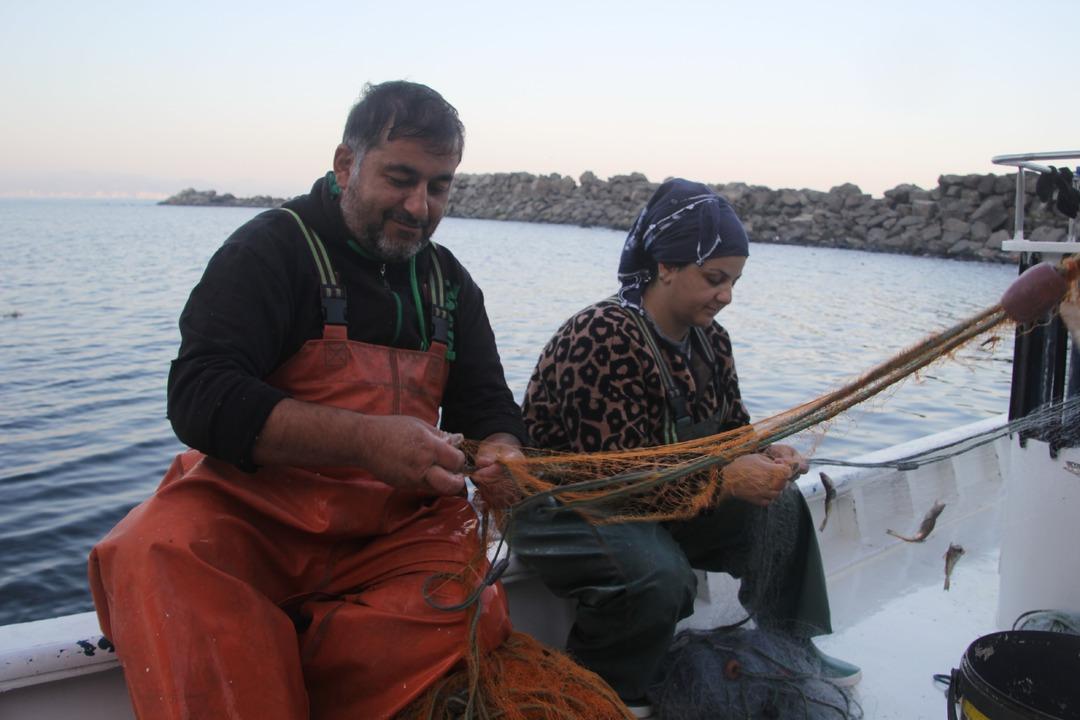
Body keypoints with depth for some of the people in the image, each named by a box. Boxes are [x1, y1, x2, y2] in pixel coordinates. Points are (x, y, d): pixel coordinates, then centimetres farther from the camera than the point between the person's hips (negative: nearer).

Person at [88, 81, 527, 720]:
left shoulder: (449, 279, 15)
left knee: (469, 618, -26)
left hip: (399, 525, 5)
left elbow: (488, 406, 16)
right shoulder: (273, 248, -2)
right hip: (255, 507, -4)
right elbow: (200, 398, -14)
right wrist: (365, 440, -27)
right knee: (159, 552, -35)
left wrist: (501, 454, -11)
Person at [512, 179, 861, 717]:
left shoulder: (708, 338, 1)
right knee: (660, 575, -35)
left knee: (781, 507, 5)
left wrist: (764, 454, -13)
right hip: (567, 509, -9)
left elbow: (730, 428, 10)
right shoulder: (605, 339, -27)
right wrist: (727, 478, -31)